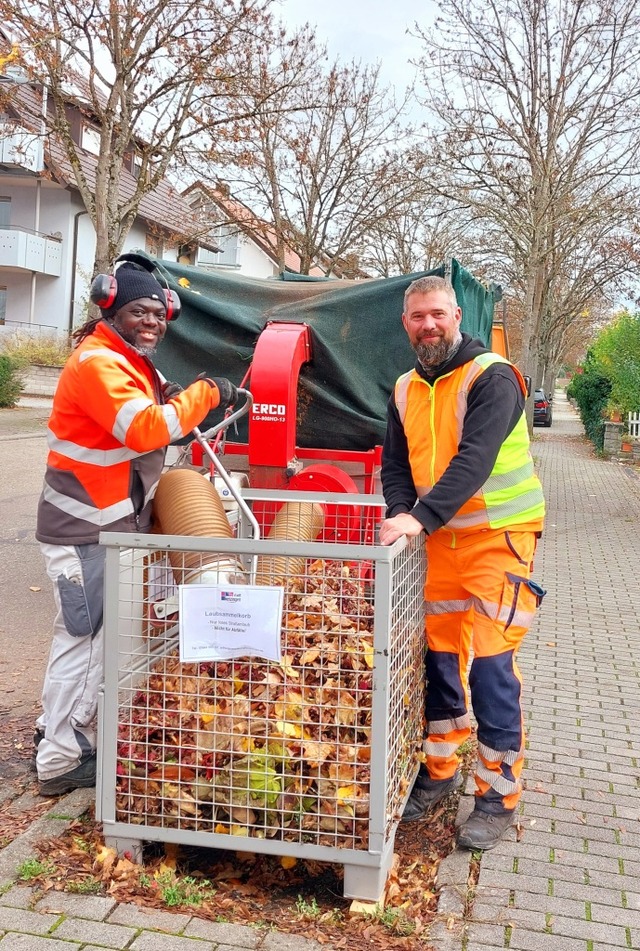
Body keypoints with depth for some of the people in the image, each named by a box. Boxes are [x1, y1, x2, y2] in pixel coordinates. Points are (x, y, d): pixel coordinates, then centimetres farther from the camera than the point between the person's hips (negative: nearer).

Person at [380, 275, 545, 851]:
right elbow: (396, 465, 8)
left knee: (491, 663, -7)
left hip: (498, 536, -6)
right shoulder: (406, 391, 9)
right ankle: (441, 771, 28)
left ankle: (499, 796, 7)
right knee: (438, 655, 10)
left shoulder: (492, 377, -12)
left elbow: (474, 458, -24)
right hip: (440, 538, 6)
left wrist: (422, 517, -34)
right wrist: (401, 513, -13)